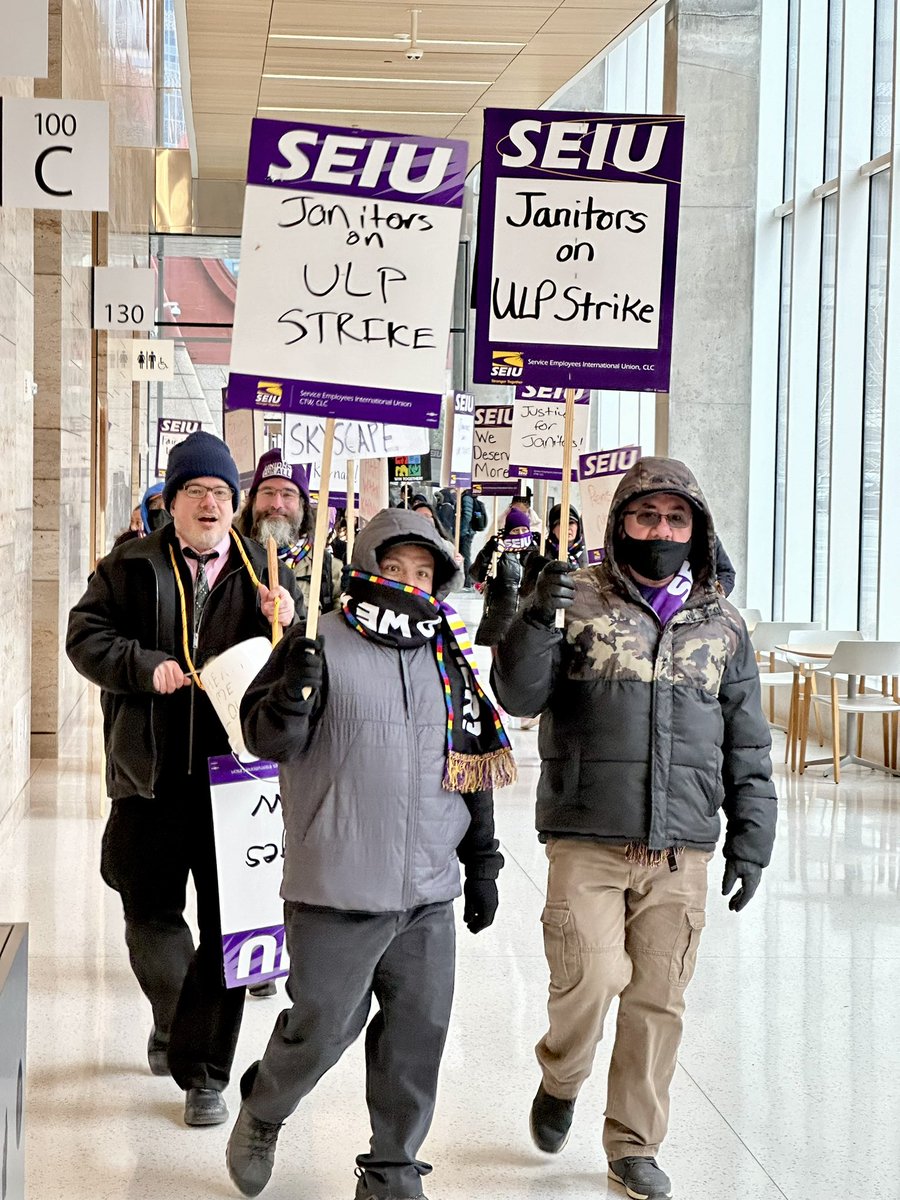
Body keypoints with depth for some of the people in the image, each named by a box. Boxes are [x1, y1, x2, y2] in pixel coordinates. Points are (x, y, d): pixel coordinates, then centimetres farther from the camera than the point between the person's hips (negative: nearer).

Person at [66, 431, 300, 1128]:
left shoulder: (265, 573, 7)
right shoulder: (131, 566, 7)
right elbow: (87, 636, 3)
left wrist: (286, 624, -16)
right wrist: (146, 666, -13)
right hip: (153, 773, 0)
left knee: (228, 921, 1)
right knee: (149, 910, 7)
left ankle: (204, 1070, 13)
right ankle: (175, 1018, 37)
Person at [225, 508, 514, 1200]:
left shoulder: (449, 663, 14)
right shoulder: (323, 644, -4)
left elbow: (475, 770, 20)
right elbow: (268, 741, -8)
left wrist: (482, 861, 18)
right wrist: (293, 692, -28)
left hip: (429, 892, 5)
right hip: (339, 890, -5)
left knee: (419, 1032, 6)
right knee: (323, 1028, 1)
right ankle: (262, 1116, 30)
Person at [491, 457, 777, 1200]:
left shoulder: (722, 626, 11)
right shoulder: (580, 601, 1)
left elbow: (747, 746, 15)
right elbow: (519, 696, -7)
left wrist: (750, 838, 12)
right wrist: (538, 619, -23)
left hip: (681, 852, 3)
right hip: (587, 841, -3)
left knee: (658, 1000, 5)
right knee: (591, 979, -13)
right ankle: (560, 1081, 19)